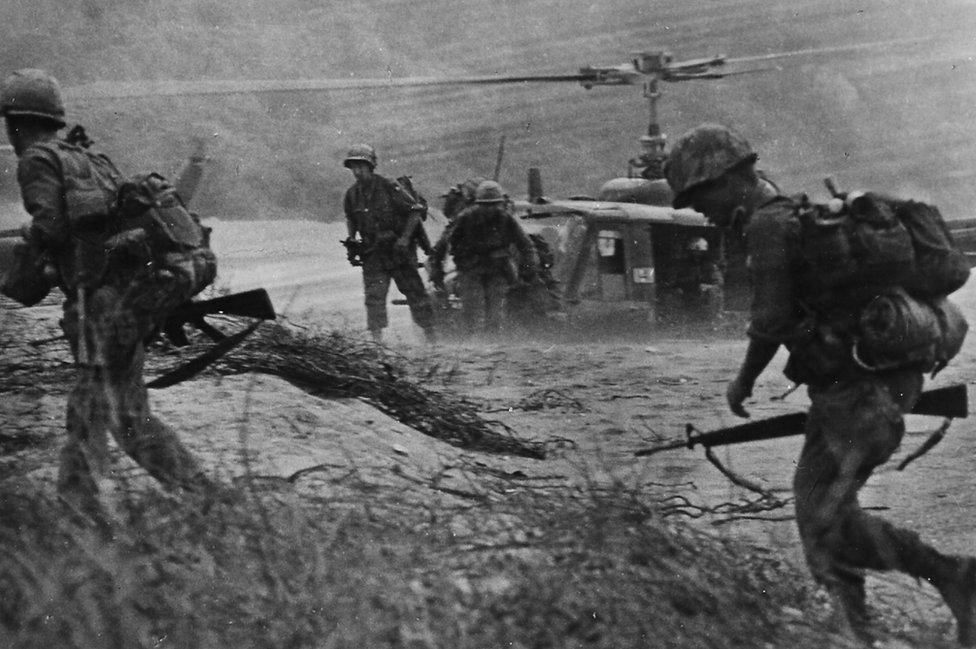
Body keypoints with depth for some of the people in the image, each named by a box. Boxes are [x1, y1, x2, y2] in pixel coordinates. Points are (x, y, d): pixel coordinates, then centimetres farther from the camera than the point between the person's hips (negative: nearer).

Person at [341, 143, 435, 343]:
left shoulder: (389, 189, -13)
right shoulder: (352, 194, 2)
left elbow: (415, 211, -9)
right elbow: (350, 218, 22)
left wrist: (405, 238, -15)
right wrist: (351, 239, 6)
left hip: (398, 250, -4)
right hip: (372, 254, 4)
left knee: (414, 292, 4)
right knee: (374, 295, -8)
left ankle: (430, 335, 14)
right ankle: (376, 339, -9)